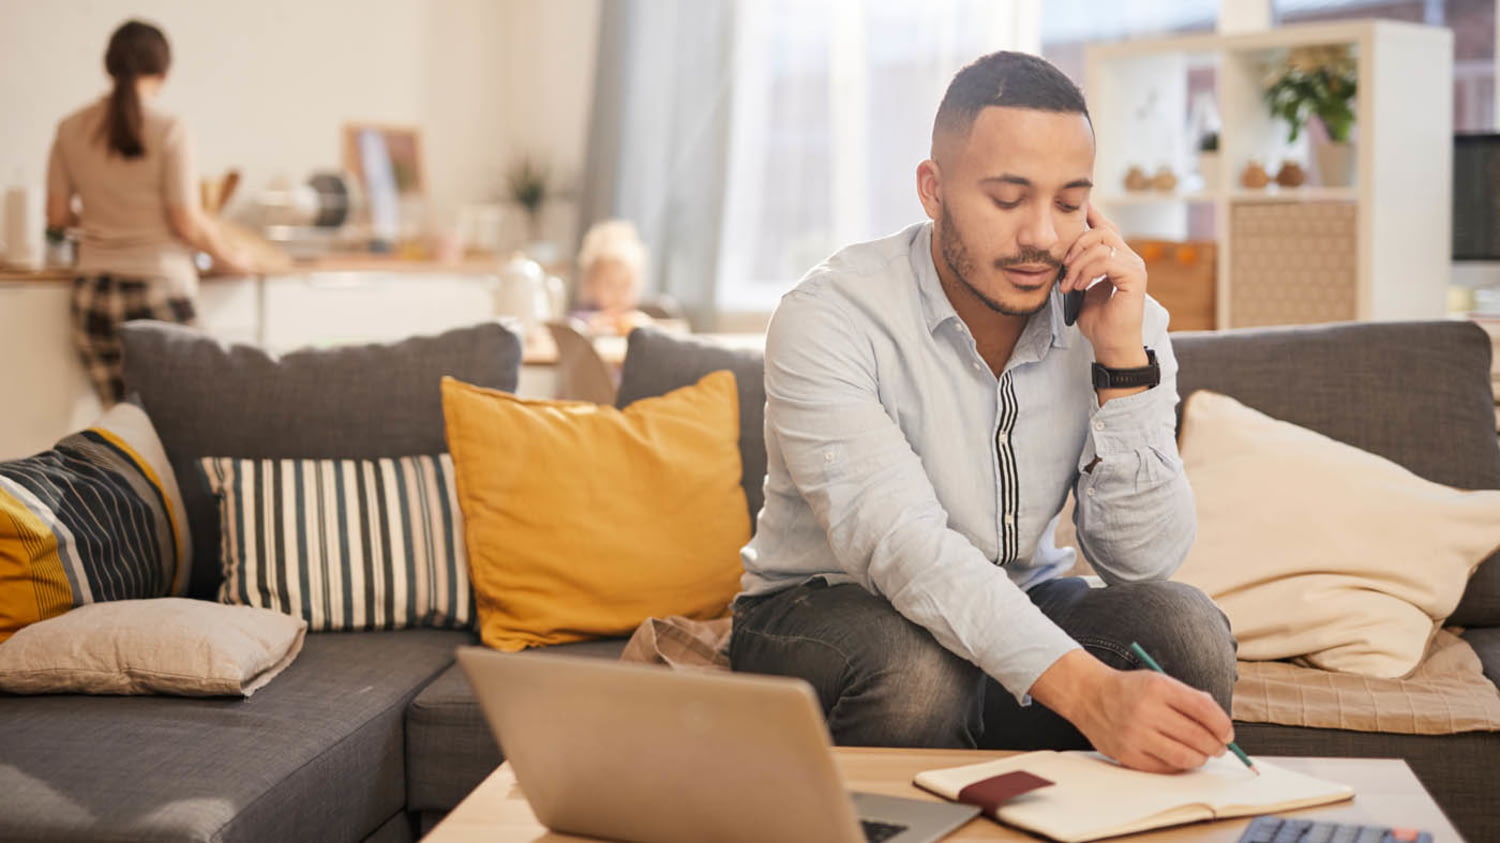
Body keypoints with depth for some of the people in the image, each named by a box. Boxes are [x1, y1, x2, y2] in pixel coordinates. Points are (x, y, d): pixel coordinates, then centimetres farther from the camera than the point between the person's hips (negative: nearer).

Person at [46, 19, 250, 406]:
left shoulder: (71, 129, 3)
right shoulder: (169, 131, -10)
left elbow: (57, 216, 9)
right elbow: (188, 224, -11)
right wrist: (227, 256, 8)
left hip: (93, 293, 4)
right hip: (158, 290, -4)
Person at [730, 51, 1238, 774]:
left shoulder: (1122, 319, -7)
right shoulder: (829, 320, -21)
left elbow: (1143, 559, -13)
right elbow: (900, 545, -34)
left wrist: (1122, 359, -25)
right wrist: (1084, 689, -47)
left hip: (1019, 609, 4)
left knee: (1187, 628, -24)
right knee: (915, 670, -37)